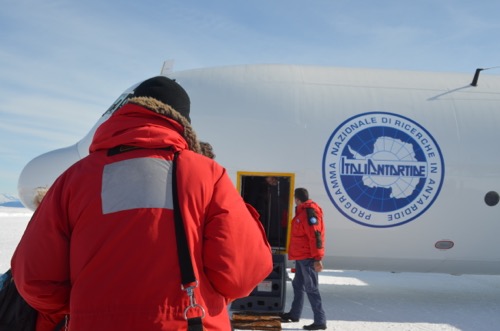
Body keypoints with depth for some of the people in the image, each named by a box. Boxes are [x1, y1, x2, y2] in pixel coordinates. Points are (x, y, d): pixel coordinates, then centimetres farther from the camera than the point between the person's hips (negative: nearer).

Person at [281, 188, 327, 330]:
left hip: (308, 257, -10)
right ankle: (294, 314, 30)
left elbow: (315, 236, -23)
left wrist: (317, 258, -25)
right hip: (302, 256, 10)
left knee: (311, 288, -7)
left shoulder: (309, 212, -17)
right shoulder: (303, 211, 14)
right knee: (298, 285, 18)